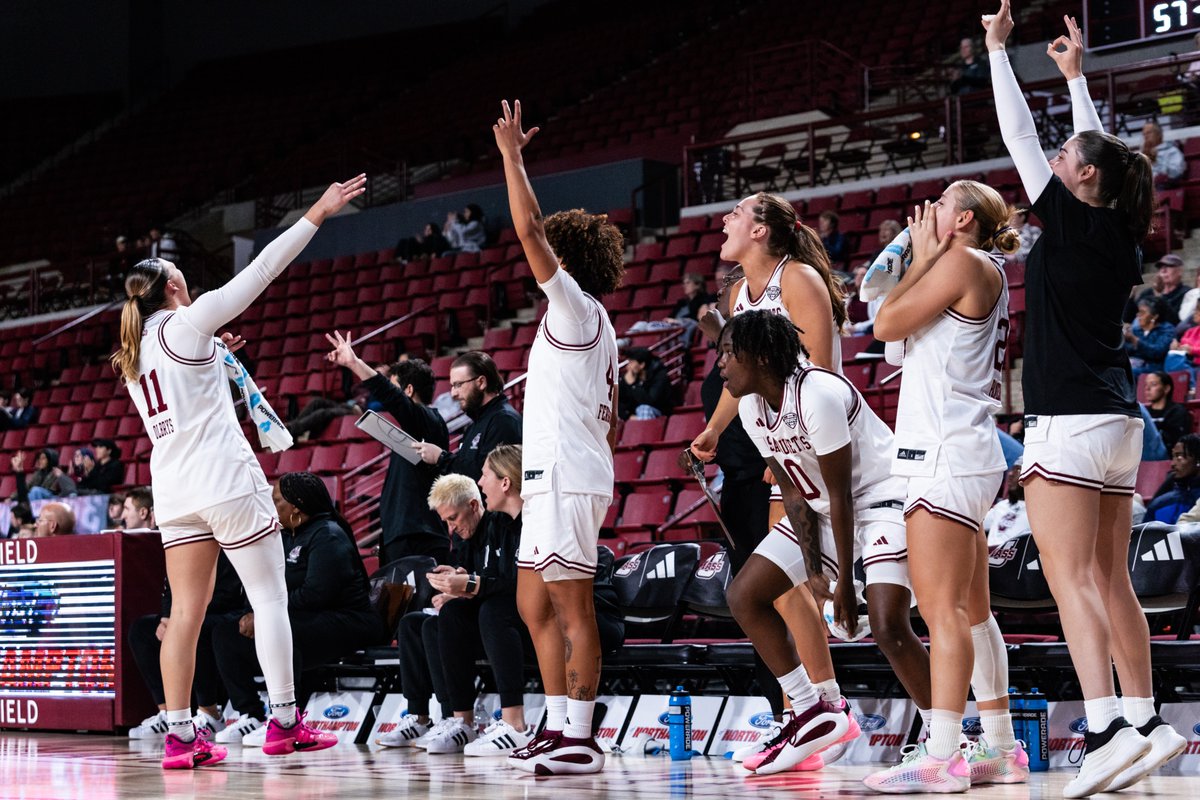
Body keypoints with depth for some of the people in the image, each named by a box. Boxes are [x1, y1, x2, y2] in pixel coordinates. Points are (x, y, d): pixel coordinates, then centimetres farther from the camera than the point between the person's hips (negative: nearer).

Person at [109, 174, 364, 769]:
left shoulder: (133, 353, 14)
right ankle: (284, 722, -1)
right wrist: (317, 214, -5)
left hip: (174, 490, 7)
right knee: (270, 597, 0)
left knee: (187, 609, 4)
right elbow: (259, 270, -6)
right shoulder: (185, 324, -4)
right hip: (224, 478, -7)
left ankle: (180, 735, -1)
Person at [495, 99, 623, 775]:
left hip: (565, 477, -10)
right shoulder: (597, 327, 22)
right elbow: (610, 423, 23)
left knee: (572, 607, -9)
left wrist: (512, 155, -9)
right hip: (557, 478, 10)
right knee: (535, 606, 12)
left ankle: (580, 738, -8)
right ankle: (558, 729, 15)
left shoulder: (576, 307, -6)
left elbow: (531, 230, -16)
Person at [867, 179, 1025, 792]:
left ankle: (941, 757, -16)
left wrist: (923, 256, 0)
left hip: (947, 456, -11)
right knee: (971, 610, 12)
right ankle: (1001, 751, 17)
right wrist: (923, 256, 18)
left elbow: (887, 323, -8)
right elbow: (887, 309, 25)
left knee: (943, 608, -13)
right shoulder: (987, 274, 20)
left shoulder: (963, 262, -8)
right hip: (963, 458, 11)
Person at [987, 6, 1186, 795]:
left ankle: (1108, 728, -22)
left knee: (1071, 579, -12)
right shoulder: (1120, 236, 12)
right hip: (1118, 422, 8)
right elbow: (1101, 149, 28)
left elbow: (1021, 136, 0)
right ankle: (1146, 722, 11)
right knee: (1111, 582, 11)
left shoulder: (1072, 222, -7)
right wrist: (1076, 74, 38)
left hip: (1069, 424, -8)